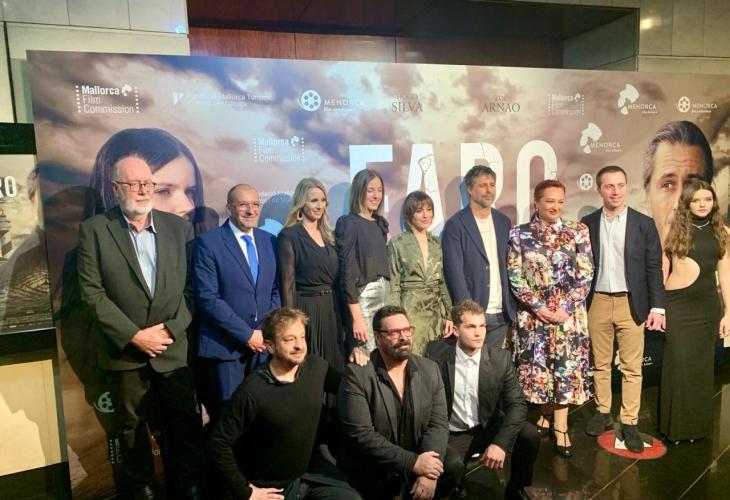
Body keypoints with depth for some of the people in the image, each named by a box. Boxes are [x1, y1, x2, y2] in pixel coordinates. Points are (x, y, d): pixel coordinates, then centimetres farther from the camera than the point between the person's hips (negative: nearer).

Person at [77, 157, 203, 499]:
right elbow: (92, 292, -9)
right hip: (124, 349, -1)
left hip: (173, 346, 1)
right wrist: (134, 335, -13)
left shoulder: (179, 227, 1)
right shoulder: (94, 230, -4)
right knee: (131, 424, 15)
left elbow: (192, 287, 1)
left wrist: (171, 328, -9)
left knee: (185, 419, 10)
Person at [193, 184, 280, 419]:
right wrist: (246, 334, -14)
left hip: (263, 341, 4)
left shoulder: (269, 241, 8)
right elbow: (207, 298, -14)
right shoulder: (208, 243, -8)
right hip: (225, 344, -4)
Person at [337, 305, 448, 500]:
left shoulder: (429, 370, 1)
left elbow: (438, 423, -4)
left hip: (415, 473, 3)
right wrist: (413, 462, -20)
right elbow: (360, 434, -18)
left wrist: (428, 473, -18)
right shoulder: (356, 374, -13)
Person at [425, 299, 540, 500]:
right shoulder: (436, 353, -13)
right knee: (452, 466, -33)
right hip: (451, 434, -2)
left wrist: (500, 443, -24)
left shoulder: (500, 359, -9)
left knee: (530, 435, -21)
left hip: (489, 428, 3)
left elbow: (517, 404, -10)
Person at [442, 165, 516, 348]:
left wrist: (513, 306, 6)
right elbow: (455, 273, -11)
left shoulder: (504, 222, 10)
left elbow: (509, 266, 14)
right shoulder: (455, 225, -6)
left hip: (501, 314, 5)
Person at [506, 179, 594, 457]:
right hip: (532, 313, 0)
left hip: (569, 314, 0)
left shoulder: (578, 232, 2)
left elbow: (585, 275, -2)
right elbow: (515, 278, -3)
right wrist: (538, 306, -11)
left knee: (566, 370, 3)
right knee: (537, 369, 7)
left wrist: (566, 307, -11)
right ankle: (547, 416, 27)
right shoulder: (519, 234, 0)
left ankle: (559, 426, 14)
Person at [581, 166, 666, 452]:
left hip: (631, 303, -1)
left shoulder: (644, 224, -1)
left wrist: (657, 306, -7)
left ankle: (629, 423, 15)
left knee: (632, 366, 4)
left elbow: (654, 268, -1)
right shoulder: (587, 224, 2)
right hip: (597, 302, 1)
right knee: (600, 363, 12)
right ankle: (603, 412, 26)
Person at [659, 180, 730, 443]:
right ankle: (675, 425, 16)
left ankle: (697, 424, 25)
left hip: (707, 306, 3)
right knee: (678, 364, 0)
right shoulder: (675, 230, -1)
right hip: (677, 305, -2)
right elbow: (661, 271, 1)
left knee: (701, 366, 10)